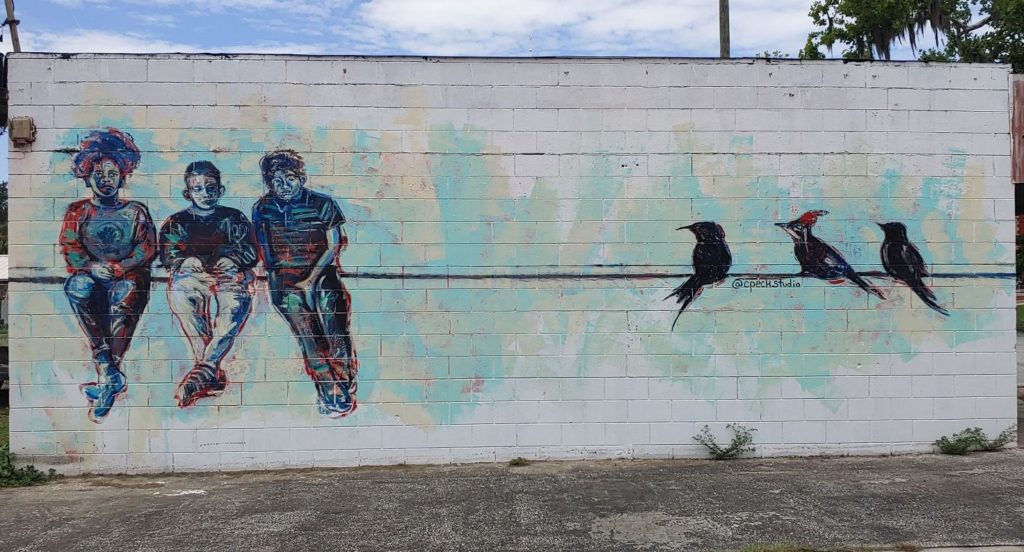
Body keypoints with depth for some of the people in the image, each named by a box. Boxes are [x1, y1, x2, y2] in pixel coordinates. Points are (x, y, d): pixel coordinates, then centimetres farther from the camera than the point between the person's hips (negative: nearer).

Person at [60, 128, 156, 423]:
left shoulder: (135, 211, 14)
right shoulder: (77, 211, 18)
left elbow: (147, 248, 2)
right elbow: (69, 248, 6)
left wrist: (118, 268, -14)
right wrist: (91, 266, -14)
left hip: (129, 275, -1)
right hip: (91, 276, 2)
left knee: (124, 297, -36)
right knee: (76, 287, -34)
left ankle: (107, 376, -36)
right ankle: (112, 375, -38)